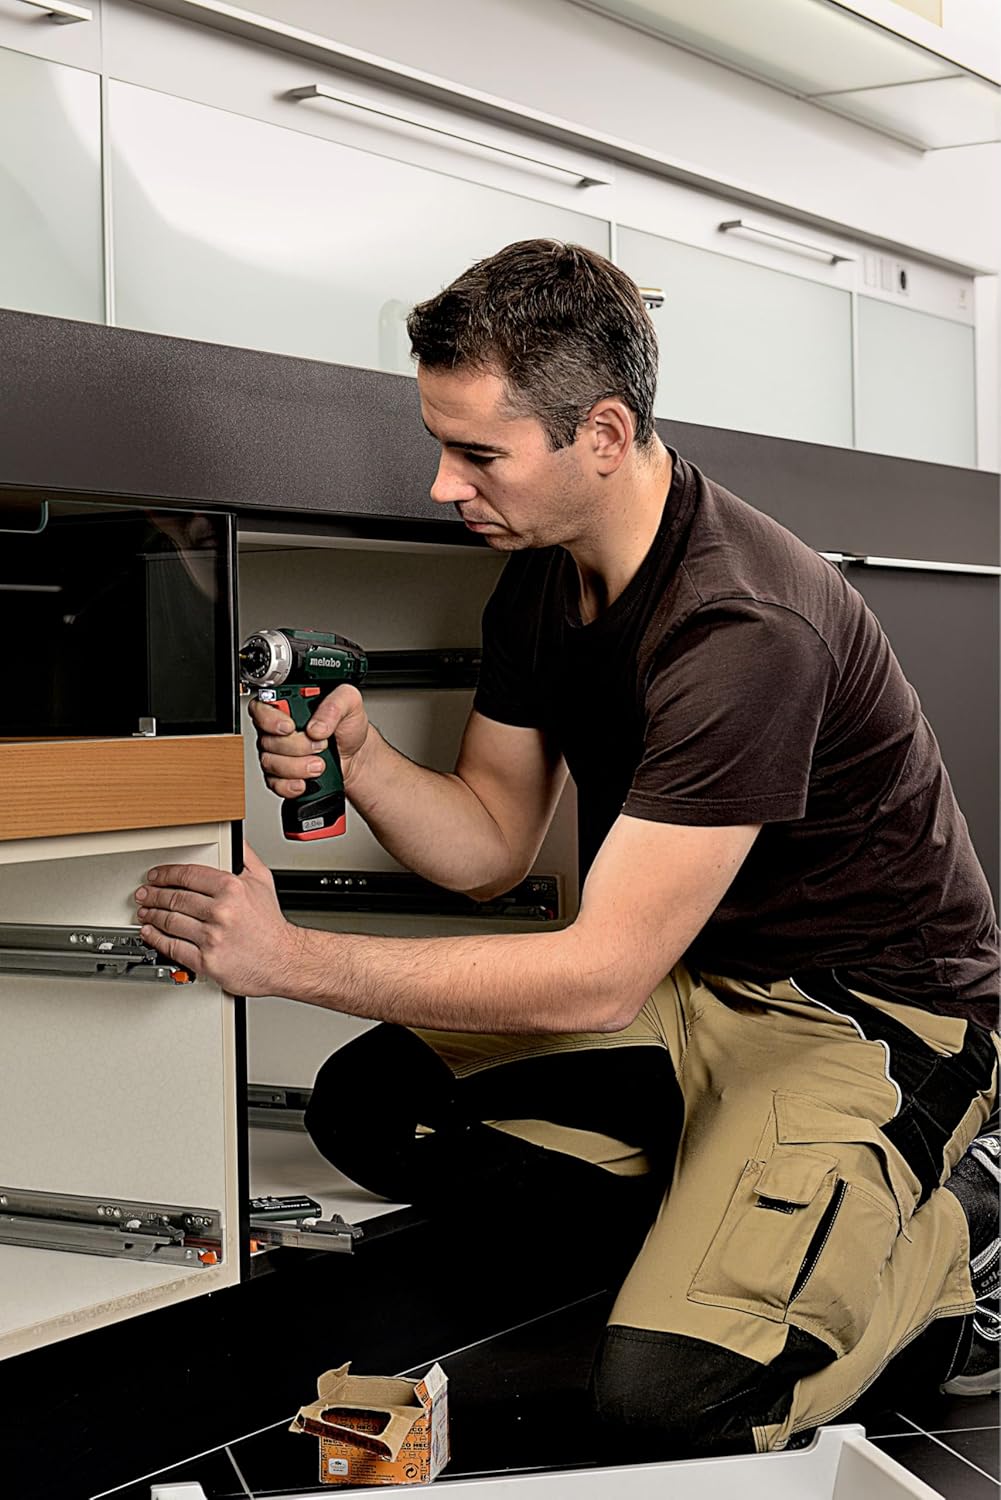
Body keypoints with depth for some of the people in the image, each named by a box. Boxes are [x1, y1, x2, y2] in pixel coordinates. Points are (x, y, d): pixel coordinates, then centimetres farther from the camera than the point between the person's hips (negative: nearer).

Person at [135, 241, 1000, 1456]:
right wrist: (358, 760, -14)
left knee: (663, 1400, -26)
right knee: (367, 1104, -5)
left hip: (867, 1014, -9)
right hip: (690, 980, 9)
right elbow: (490, 846, 8)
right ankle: (743, 1198, -2)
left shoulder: (744, 630, -29)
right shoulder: (540, 579, 1)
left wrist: (291, 959, -26)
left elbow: (601, 978, -28)